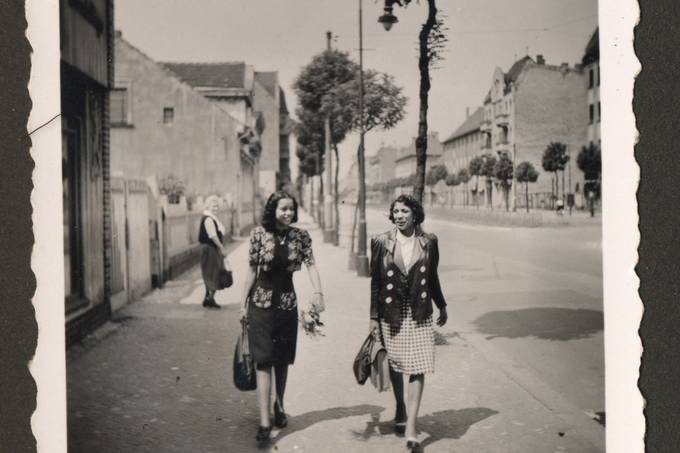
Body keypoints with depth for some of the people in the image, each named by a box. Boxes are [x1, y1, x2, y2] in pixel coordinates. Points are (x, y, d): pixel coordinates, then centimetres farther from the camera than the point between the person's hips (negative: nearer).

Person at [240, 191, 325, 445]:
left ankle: (279, 405, 36)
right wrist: (244, 303, 2)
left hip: (287, 304, 2)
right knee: (263, 360, -7)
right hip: (261, 304, -2)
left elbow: (311, 264, -10)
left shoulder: (300, 236, 0)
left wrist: (318, 293, -27)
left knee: (283, 360, 13)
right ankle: (264, 421, -8)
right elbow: (252, 269, 0)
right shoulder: (259, 234, -5)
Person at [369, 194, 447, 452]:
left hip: (419, 314, 0)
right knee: (395, 367, 14)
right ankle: (400, 410, 38)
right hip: (391, 313, 0)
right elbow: (375, 282, 0)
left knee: (417, 368, -7)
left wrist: (442, 307, 19)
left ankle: (410, 429, -5)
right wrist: (374, 317, -2)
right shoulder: (381, 242, -2)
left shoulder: (428, 242, 1)